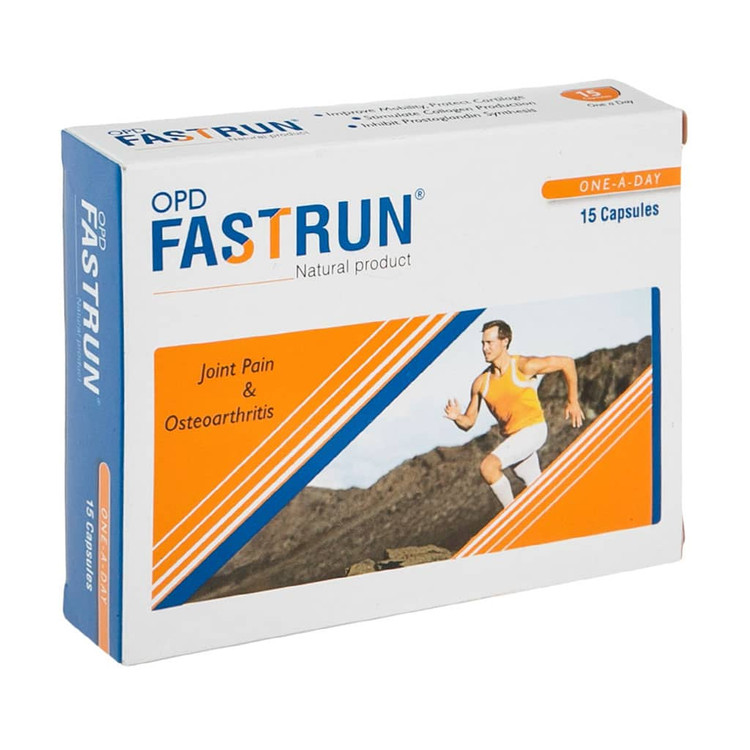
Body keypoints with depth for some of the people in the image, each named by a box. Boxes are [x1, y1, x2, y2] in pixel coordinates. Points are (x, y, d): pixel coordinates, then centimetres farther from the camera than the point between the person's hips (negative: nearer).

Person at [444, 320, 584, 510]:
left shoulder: (523, 366, -14)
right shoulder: (481, 383, 1)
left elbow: (566, 362, -6)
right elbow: (469, 423, 6)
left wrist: (572, 402, -3)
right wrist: (457, 417, -18)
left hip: (532, 429, -6)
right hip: (510, 436, 6)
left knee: (488, 466, -25)